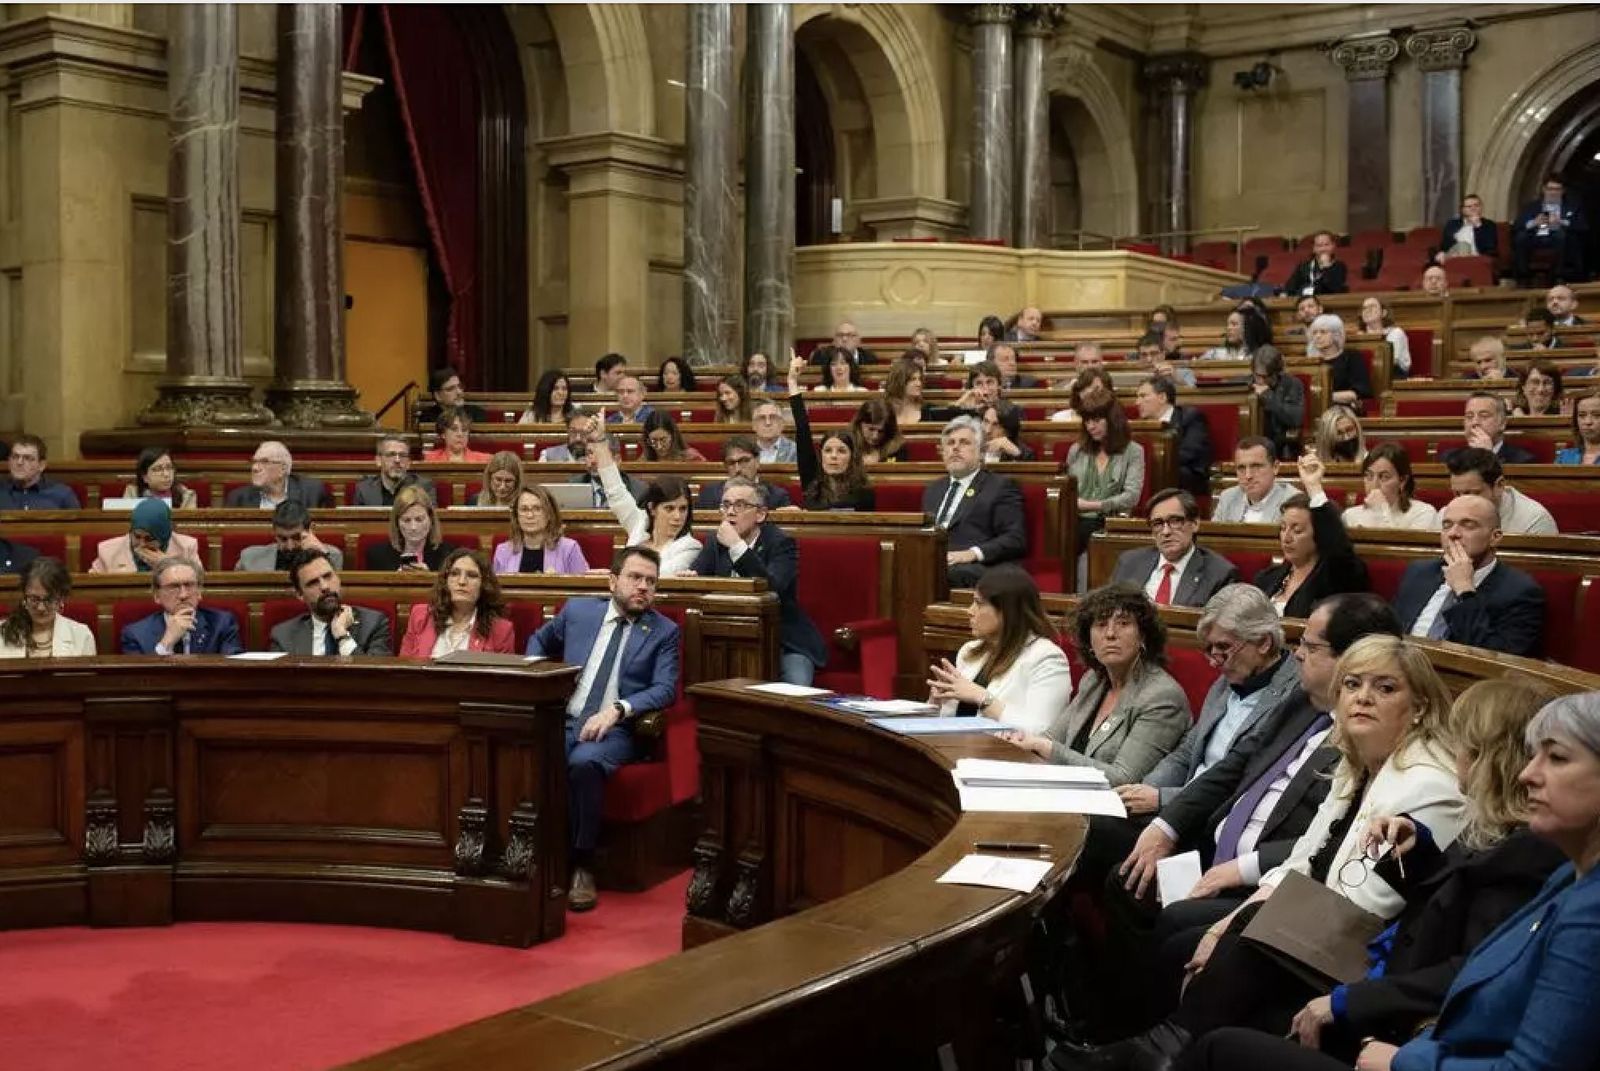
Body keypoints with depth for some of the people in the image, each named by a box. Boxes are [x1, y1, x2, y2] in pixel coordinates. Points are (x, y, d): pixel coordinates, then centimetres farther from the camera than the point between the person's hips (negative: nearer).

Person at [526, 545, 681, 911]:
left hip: (614, 730, -2)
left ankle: (582, 866, -22)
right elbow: (539, 640, 32)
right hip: (561, 720, 2)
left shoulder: (664, 631, 8)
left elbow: (665, 689, -3)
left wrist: (617, 709, -19)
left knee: (584, 763, -36)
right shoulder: (578, 610, 14)